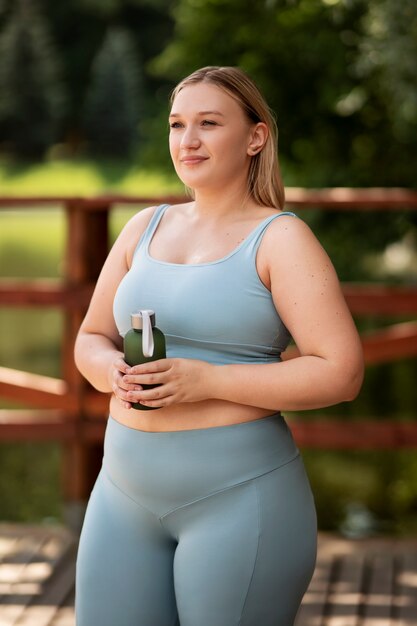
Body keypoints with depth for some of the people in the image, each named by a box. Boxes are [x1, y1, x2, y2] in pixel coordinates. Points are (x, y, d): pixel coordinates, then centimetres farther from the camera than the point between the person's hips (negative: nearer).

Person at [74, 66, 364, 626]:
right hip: (126, 490, 5)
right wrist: (113, 370, -6)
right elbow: (90, 339, 19)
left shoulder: (280, 238, -5)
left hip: (239, 495, -5)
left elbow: (341, 373, -13)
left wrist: (207, 380, -19)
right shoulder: (144, 227, 12)